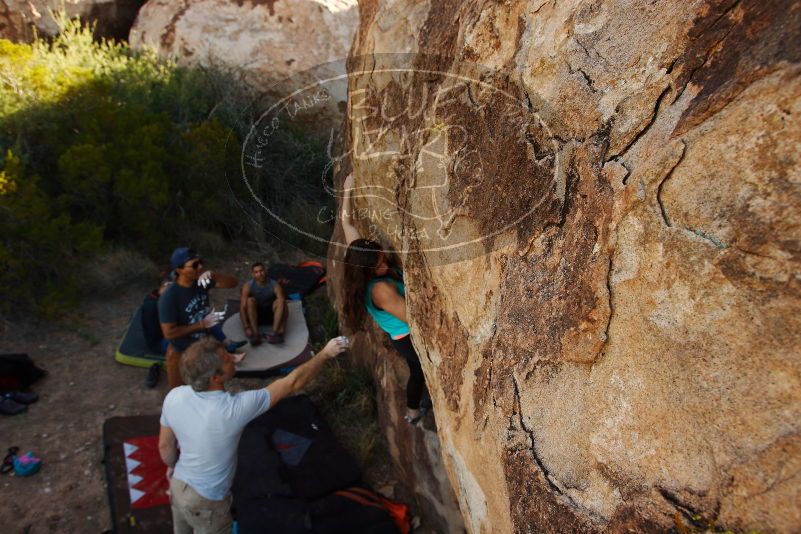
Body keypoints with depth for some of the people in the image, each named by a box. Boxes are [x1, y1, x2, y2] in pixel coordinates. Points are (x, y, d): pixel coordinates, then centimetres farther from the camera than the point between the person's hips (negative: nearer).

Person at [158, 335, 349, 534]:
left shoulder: (173, 397, -20)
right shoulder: (235, 408, -37)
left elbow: (165, 447, -3)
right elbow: (293, 383, -30)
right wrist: (326, 353, -19)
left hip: (178, 484, 5)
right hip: (205, 501, -5)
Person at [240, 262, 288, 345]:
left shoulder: (275, 285, -14)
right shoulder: (248, 286, -14)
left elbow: (283, 304, -22)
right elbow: (242, 307, -22)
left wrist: (283, 326, -36)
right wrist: (246, 327, -36)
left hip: (271, 315, 0)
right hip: (255, 316, 0)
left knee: (280, 301, -27)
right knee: (250, 300, -28)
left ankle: (275, 333, -41)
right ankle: (255, 334, -39)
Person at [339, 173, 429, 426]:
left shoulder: (360, 255, -11)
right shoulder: (380, 289, -34)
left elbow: (347, 223, -2)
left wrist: (348, 190, 0)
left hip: (402, 337, 10)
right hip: (410, 338, -10)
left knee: (418, 371, 29)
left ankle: (413, 412, 48)